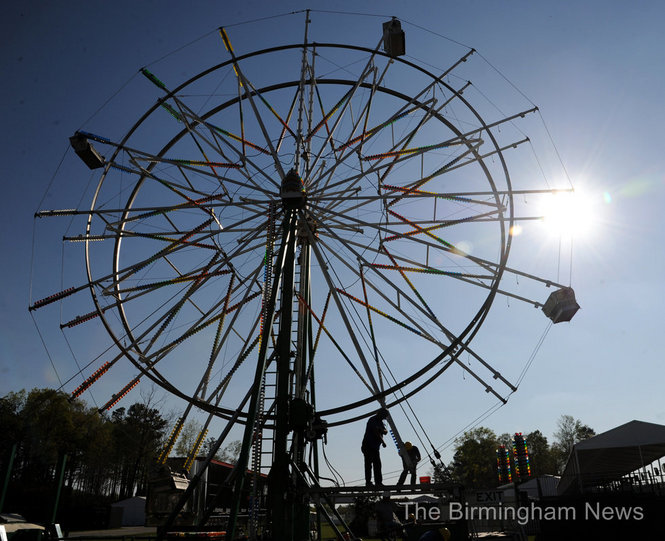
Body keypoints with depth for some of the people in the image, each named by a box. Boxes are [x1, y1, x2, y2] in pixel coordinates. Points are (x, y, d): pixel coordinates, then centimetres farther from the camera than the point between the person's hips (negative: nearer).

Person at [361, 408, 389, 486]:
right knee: (368, 464, -8)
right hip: (368, 446, -9)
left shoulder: (380, 422, 16)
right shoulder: (372, 420, -12)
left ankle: (378, 482, 8)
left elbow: (385, 432, 10)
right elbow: (376, 432, -19)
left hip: (375, 446, 9)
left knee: (377, 464, 6)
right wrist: (383, 442, -11)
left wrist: (383, 430, -14)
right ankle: (368, 481, -8)